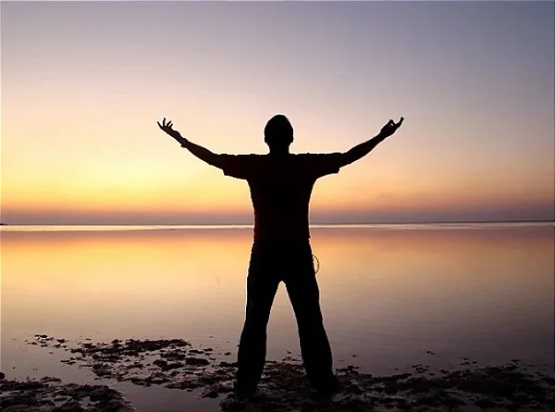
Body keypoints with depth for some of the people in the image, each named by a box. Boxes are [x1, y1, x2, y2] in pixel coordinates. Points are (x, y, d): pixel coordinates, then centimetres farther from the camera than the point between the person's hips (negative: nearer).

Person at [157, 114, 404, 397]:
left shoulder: (253, 165, -2)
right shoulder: (307, 164, -2)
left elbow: (210, 157, 7)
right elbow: (348, 157, 5)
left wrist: (181, 139, 21)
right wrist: (381, 137, 17)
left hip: (265, 253, 1)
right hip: (298, 253, 0)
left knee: (255, 321, 9)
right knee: (310, 321, 7)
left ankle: (247, 383, 12)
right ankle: (323, 382, 12)